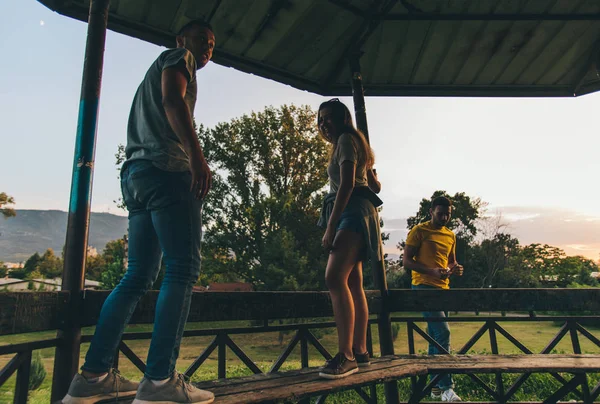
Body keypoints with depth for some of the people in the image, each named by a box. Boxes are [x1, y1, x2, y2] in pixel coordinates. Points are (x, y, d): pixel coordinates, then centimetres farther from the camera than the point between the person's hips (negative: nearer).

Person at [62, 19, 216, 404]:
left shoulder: (156, 70, 35)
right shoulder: (177, 57, 9)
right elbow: (173, 99, -12)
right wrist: (197, 154, -26)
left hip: (136, 172, 9)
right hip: (167, 169, -9)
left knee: (138, 276, 7)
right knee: (183, 270, -12)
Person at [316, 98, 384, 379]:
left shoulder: (346, 139, -3)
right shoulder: (355, 143, 27)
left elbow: (347, 184, -17)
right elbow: (375, 186, 26)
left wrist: (330, 225, -22)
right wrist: (368, 175, 46)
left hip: (352, 212, -11)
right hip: (356, 213, 11)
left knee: (335, 278, -24)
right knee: (353, 284, 8)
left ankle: (345, 355, -26)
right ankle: (360, 352, 13)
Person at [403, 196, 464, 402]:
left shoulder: (450, 235, 15)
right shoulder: (419, 231, -6)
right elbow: (406, 261, -10)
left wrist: (456, 268, 1)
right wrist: (432, 271, -22)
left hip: (443, 288, 7)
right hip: (424, 286, -7)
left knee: (435, 336, 11)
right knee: (442, 332, -17)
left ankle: (436, 387, 19)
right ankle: (446, 387, -10)